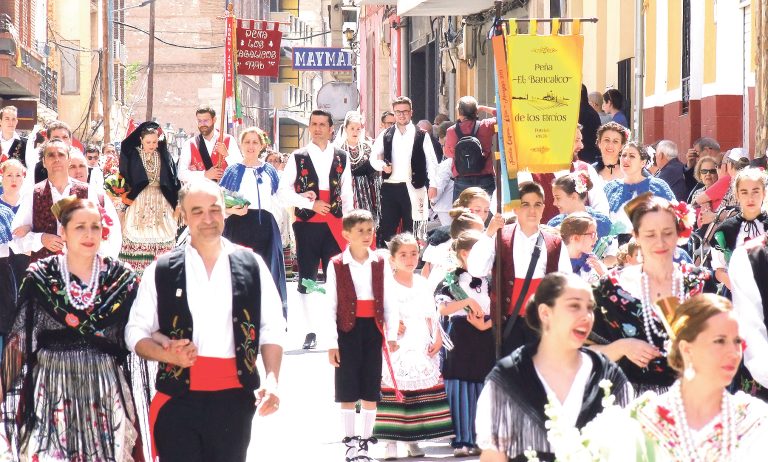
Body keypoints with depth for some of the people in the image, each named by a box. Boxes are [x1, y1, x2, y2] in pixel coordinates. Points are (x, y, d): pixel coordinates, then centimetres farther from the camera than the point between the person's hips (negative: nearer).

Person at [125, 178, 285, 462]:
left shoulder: (251, 266, 6)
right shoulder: (161, 271, 3)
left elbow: (272, 328, 7)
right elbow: (136, 332, 6)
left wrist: (271, 379, -8)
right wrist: (168, 355, -14)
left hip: (234, 396, 1)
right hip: (178, 396, -1)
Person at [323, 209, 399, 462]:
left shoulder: (381, 263, 4)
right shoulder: (336, 265, -4)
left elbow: (389, 302, 6)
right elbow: (330, 306, -3)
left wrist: (392, 334, -3)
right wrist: (332, 343, -6)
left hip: (373, 330, 3)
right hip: (348, 330, -3)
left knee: (371, 391, 6)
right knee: (348, 392, 4)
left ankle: (365, 442, 16)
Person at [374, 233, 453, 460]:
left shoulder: (422, 283, 14)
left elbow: (431, 315, 15)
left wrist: (437, 338, 5)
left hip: (423, 349, 5)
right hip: (398, 350, -5)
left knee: (420, 395, 5)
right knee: (394, 393, -8)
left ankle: (413, 440, 14)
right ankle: (391, 441, -3)